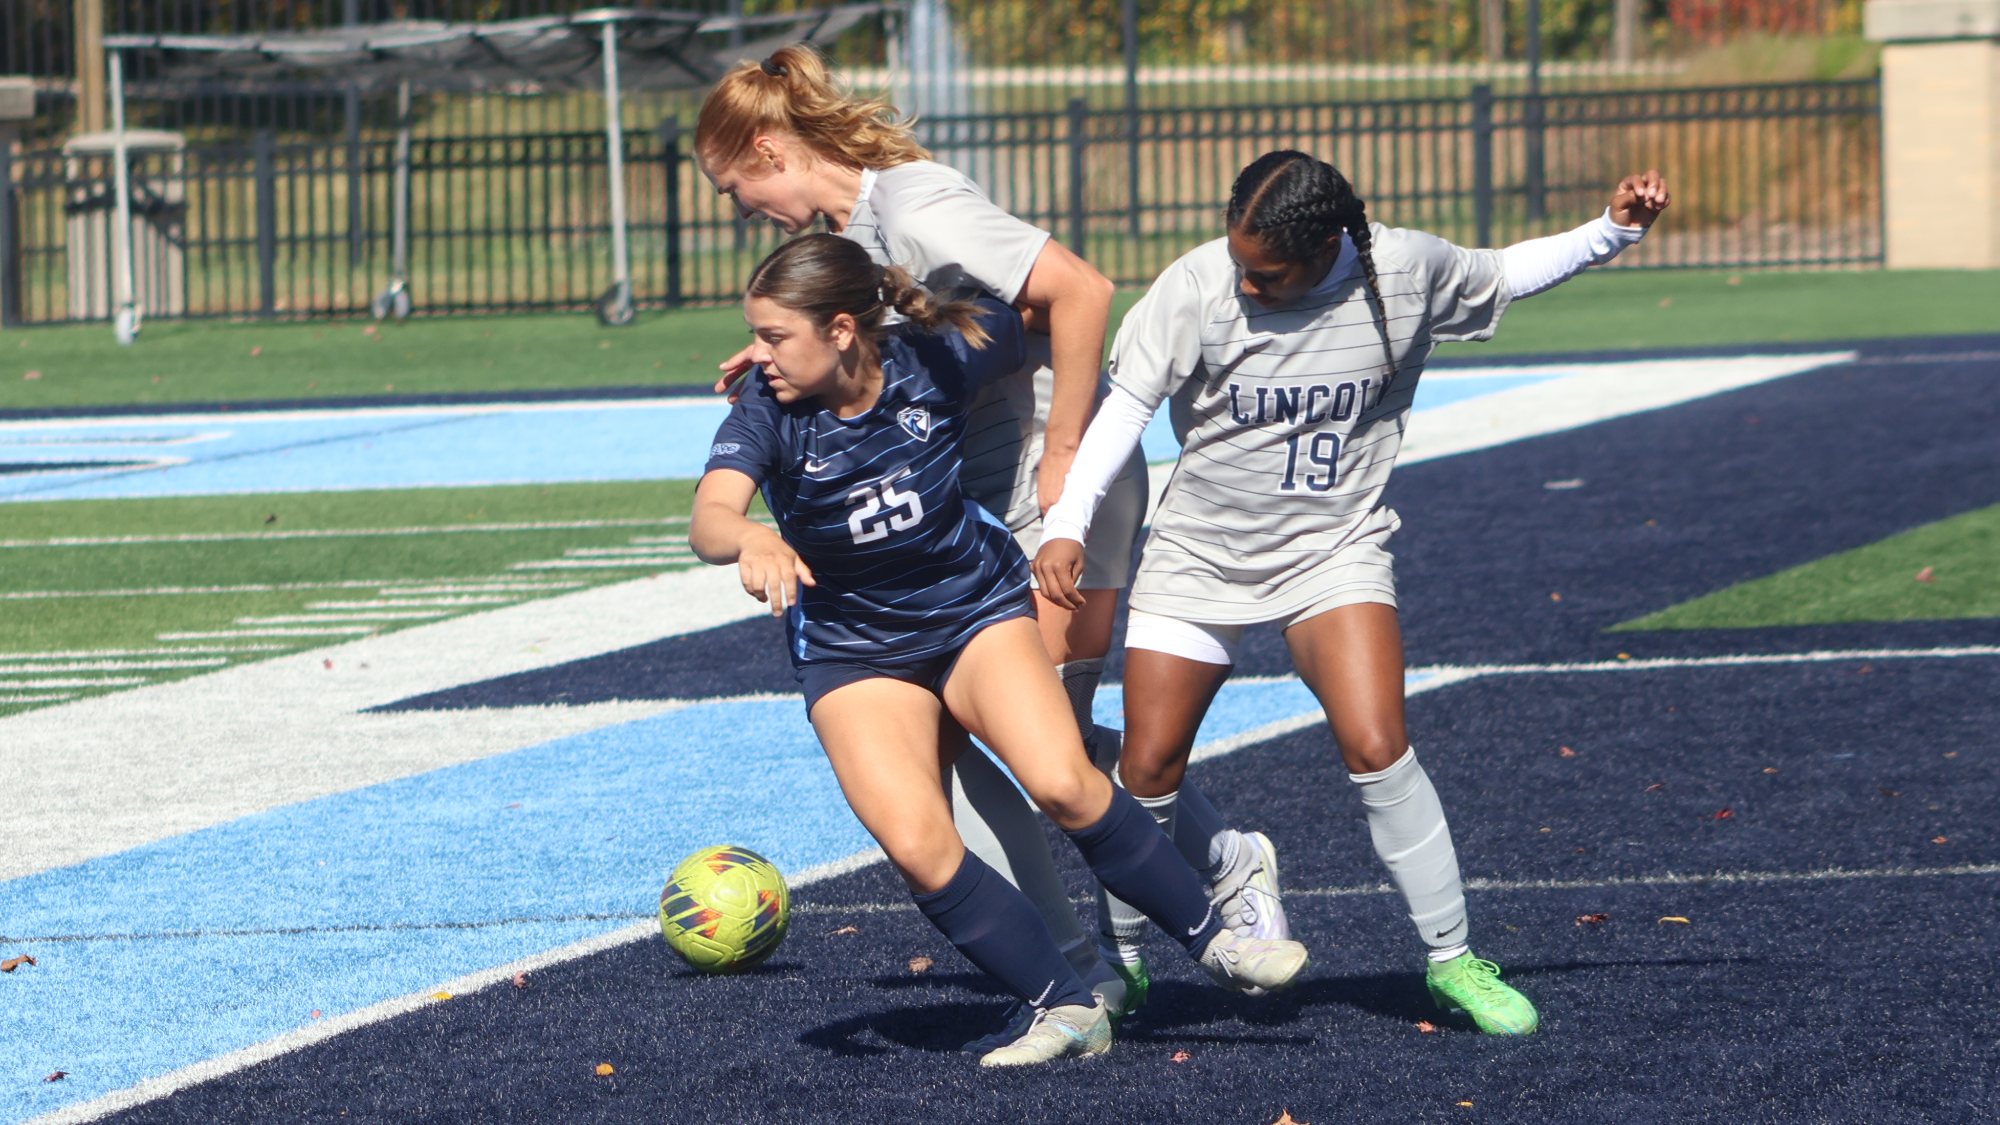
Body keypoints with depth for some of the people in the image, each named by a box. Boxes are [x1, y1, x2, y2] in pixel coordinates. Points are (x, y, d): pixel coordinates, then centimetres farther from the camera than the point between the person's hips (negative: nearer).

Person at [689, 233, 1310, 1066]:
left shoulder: (936, 364, -15)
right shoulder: (764, 416, -17)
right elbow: (709, 520, -36)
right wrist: (752, 540, -59)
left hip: (976, 610, 0)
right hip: (854, 650, 1)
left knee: (1061, 783, -26)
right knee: (916, 845, -23)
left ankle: (1213, 941, -8)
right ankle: (1066, 1010, -10)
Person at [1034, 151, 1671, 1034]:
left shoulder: (1408, 272, -12)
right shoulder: (1198, 286, -17)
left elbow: (1503, 275, 8)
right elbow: (1126, 402, -13)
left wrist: (1613, 231, -2)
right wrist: (1068, 523, -23)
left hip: (1334, 551, -1)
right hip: (1199, 554, 1)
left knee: (1375, 748, -22)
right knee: (1146, 779, -1)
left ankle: (1452, 958, -6)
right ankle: (1230, 865, 34)